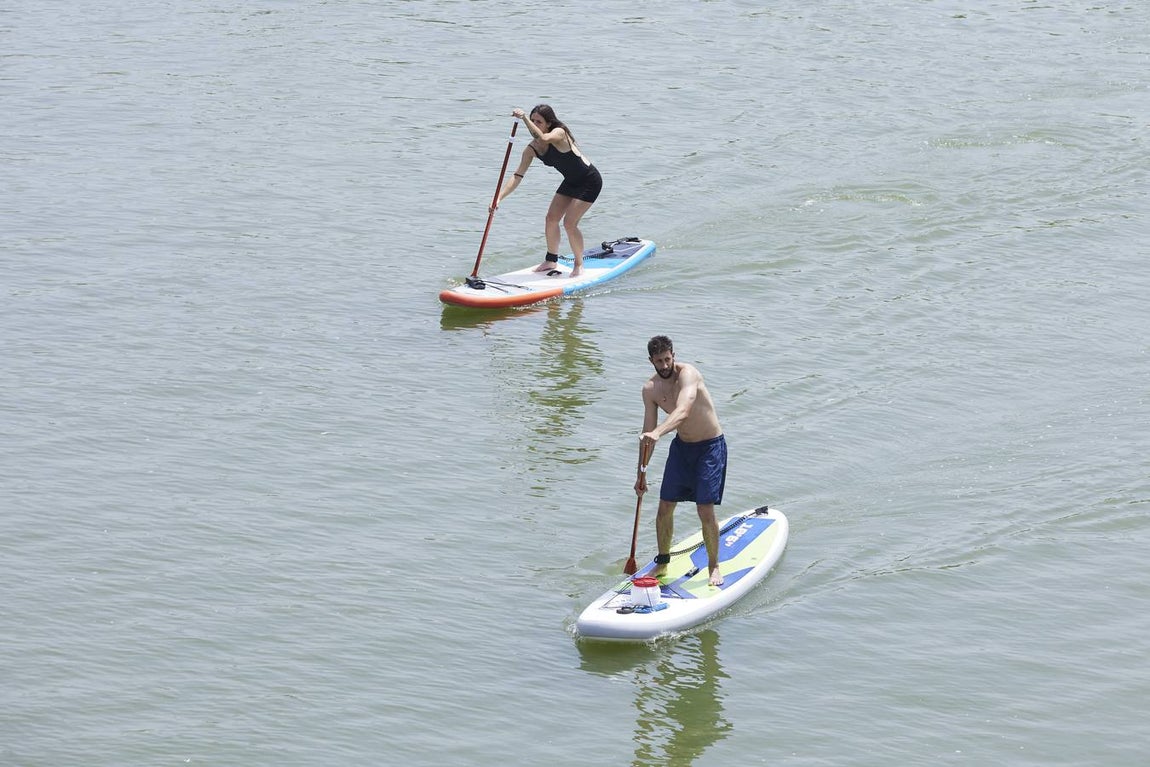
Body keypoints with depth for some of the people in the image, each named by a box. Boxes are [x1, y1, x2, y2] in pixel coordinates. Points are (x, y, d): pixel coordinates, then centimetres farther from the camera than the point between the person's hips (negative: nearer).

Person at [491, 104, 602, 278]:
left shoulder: (559, 133, -26)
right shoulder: (531, 149, -6)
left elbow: (542, 138, -50)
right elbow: (517, 176, -9)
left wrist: (524, 118, -53)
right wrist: (499, 198, -20)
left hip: (589, 181, -8)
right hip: (571, 182, 8)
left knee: (569, 222, -13)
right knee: (551, 218, 5)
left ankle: (579, 264, 6)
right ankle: (551, 261, 23)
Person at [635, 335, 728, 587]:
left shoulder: (687, 374, -26)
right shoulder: (650, 389, -6)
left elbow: (682, 412, -43)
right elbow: (648, 432, 2)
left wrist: (657, 433, -60)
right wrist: (642, 473, 2)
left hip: (710, 446, -6)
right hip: (681, 446, 6)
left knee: (705, 510, -10)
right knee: (665, 508, 5)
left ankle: (714, 566, 8)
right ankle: (662, 563, 24)